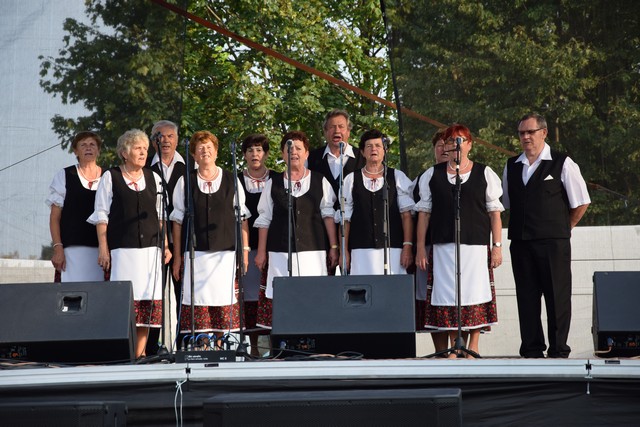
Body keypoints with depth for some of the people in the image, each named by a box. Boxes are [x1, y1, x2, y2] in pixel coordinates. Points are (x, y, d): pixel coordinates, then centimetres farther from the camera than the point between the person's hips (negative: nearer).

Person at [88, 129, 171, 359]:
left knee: (147, 298, -1)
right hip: (122, 247, -3)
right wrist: (103, 247, -5)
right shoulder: (111, 177, 5)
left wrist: (165, 245, 9)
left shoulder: (153, 178, 15)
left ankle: (140, 352, 4)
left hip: (150, 246, 3)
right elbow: (101, 214, 2)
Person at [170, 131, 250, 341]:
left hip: (226, 251, 0)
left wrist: (245, 250, 1)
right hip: (195, 254, 0)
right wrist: (177, 257, 4)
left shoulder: (232, 180, 8)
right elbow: (177, 221, 7)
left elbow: (242, 218, 8)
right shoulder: (185, 182, 8)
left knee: (224, 301, -2)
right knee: (198, 301, -5)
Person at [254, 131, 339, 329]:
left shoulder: (320, 182, 8)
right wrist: (261, 252, 8)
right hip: (281, 251, 1)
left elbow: (328, 215, 7)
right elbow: (264, 219, 11)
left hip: (313, 250, 0)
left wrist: (333, 247, 2)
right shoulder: (273, 183, 10)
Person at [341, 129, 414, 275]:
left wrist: (408, 246, -4)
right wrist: (344, 252, 5)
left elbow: (406, 214, 5)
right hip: (361, 250, 0)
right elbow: (345, 218, 10)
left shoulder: (398, 177, 9)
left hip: (393, 248, 0)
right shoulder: (351, 180, 10)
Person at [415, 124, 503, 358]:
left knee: (475, 294, -3)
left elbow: (495, 212, 5)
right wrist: (420, 248, 4)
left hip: (476, 244, -1)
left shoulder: (484, 173, 8)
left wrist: (497, 246, -2)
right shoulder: (432, 175, 11)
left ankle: (473, 348, 6)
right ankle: (454, 348, 7)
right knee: (448, 295, -1)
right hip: (444, 246, 1)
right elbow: (424, 212, 10)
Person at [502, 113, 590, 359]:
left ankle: (558, 350, 4)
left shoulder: (562, 164, -1)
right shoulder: (511, 167, 13)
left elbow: (582, 202, 2)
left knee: (557, 296, -3)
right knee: (526, 296, 6)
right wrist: (522, 228, 14)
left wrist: (563, 228, 5)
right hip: (520, 243, 4)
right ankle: (532, 350, 12)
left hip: (553, 243, -4)